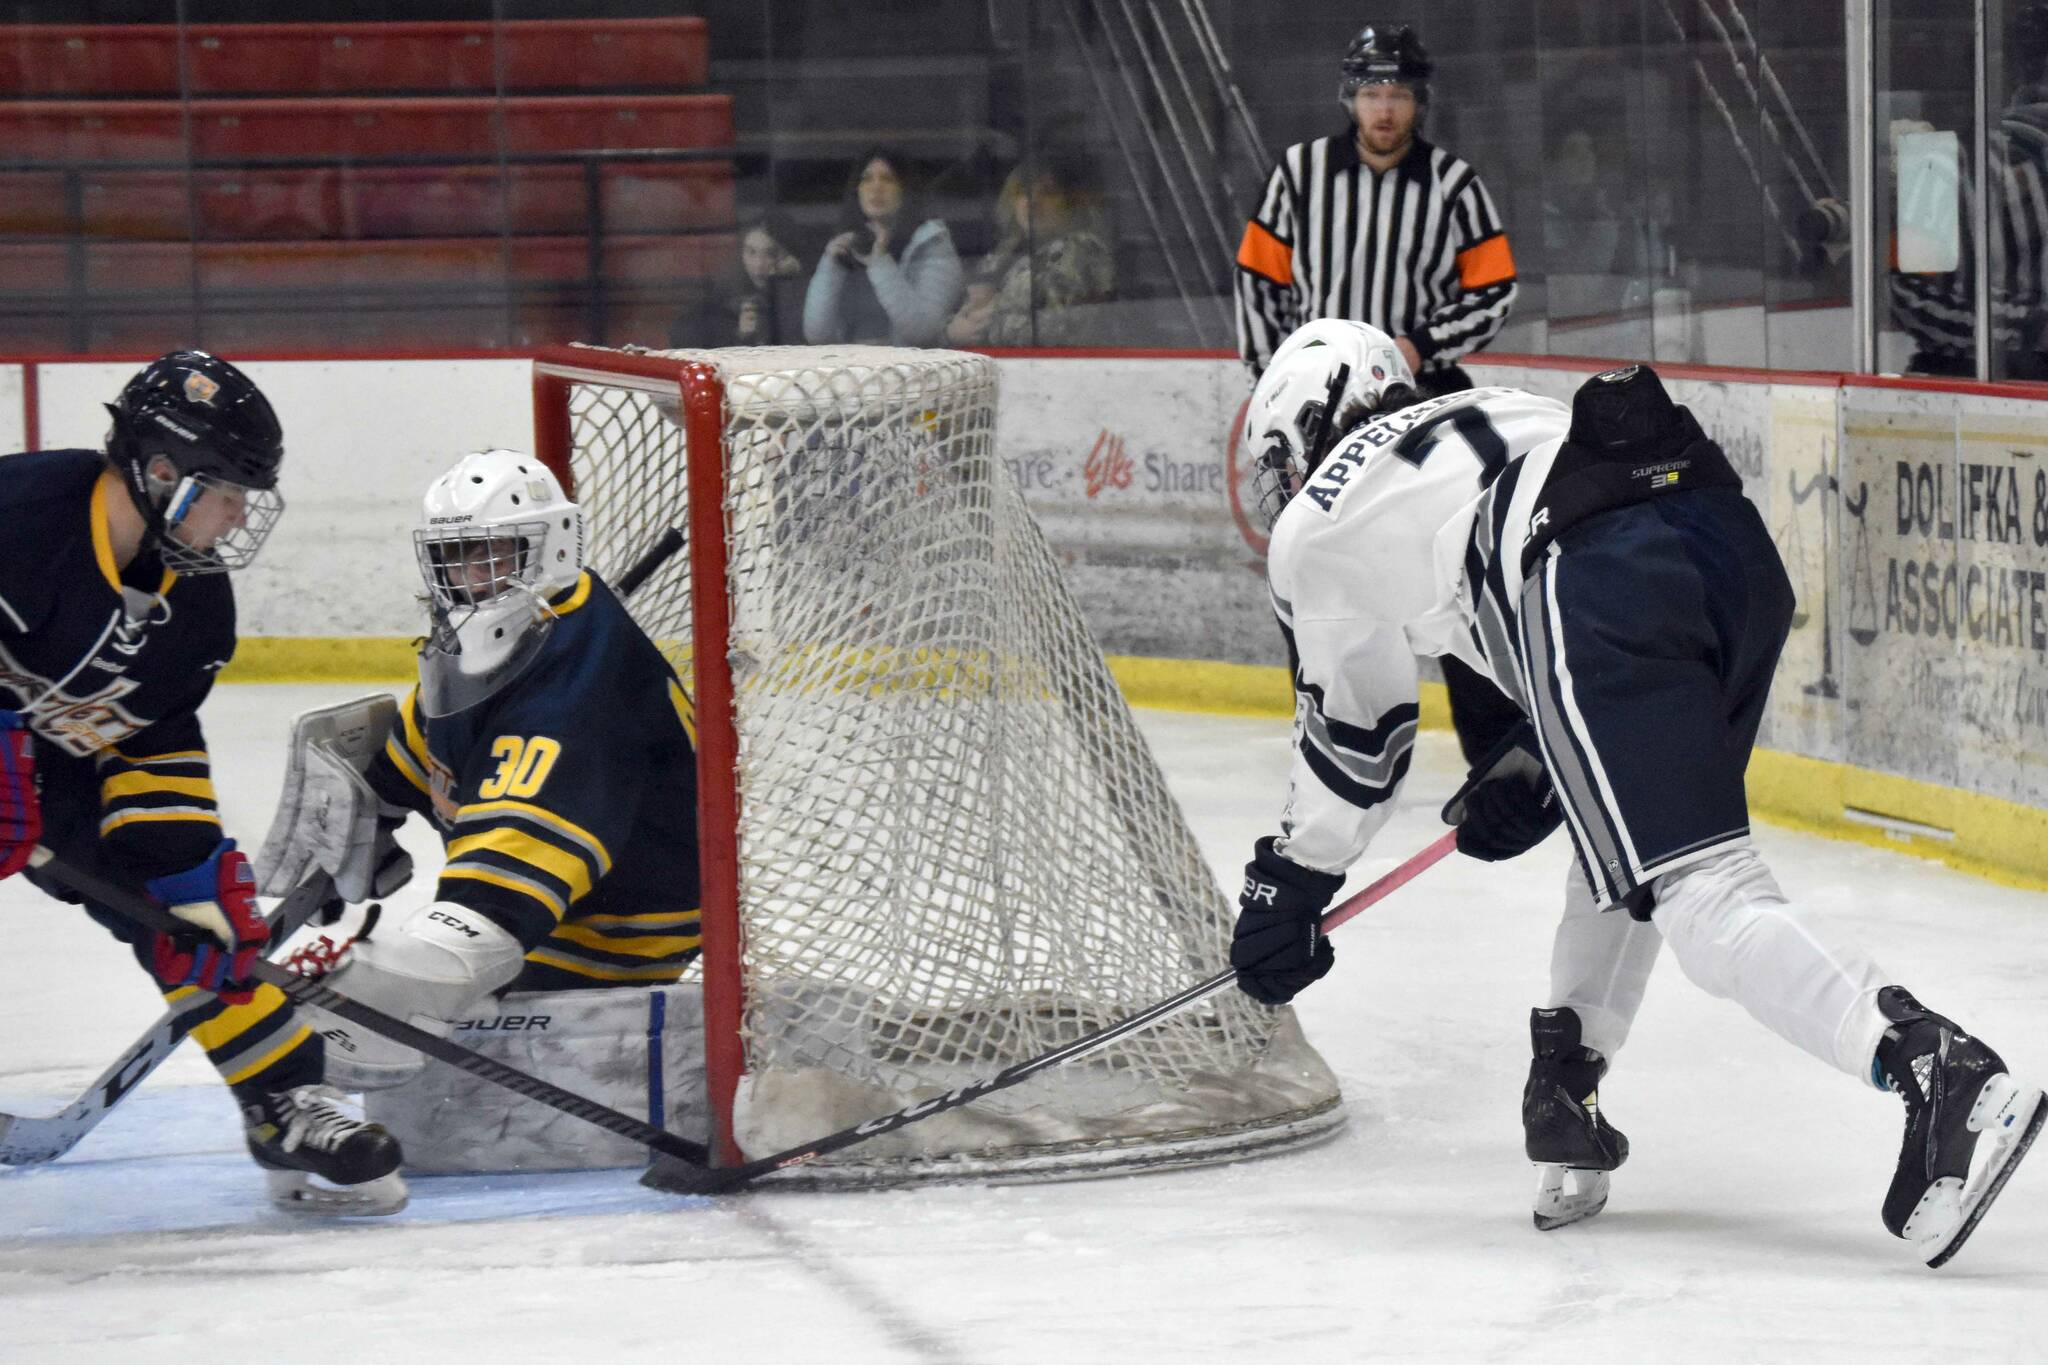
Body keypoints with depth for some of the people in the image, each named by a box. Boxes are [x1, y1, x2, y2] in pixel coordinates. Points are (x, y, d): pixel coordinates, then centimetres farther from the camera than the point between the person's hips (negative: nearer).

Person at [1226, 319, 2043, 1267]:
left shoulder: (1315, 525, 26)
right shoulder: (1491, 414, 42)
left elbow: (1353, 730, 34)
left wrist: (1288, 884, 47)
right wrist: (1528, 774, 45)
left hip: (1594, 589, -7)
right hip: (1733, 535, 7)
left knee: (1699, 892, -14)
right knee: (1623, 842, 30)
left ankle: (1938, 1072, -33)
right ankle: (1566, 1099, 29)